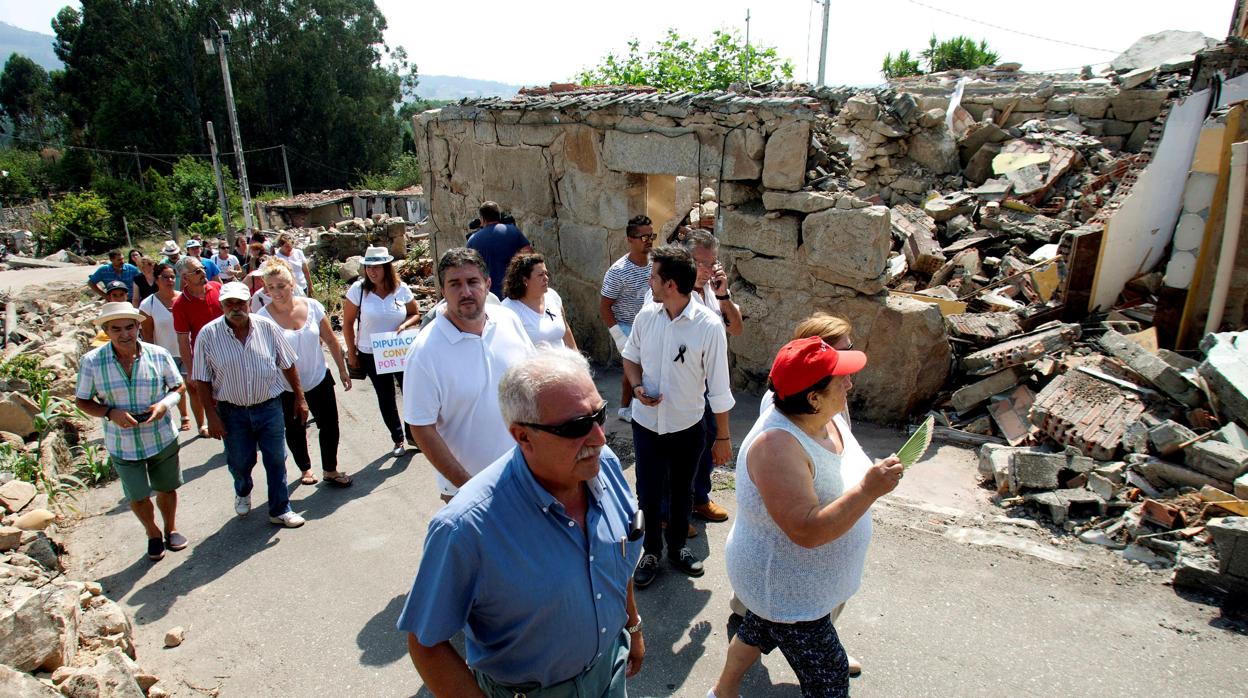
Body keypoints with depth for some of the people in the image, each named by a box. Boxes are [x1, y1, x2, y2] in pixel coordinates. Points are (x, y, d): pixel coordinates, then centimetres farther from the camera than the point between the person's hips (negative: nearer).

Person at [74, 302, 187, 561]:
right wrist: (110, 413, -21)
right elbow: (82, 401, -2)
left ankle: (171, 529, 45)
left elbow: (178, 387, 2)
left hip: (163, 440, 1)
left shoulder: (158, 355, -10)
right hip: (123, 446, 0)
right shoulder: (91, 362, -11)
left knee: (167, 489, 18)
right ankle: (153, 534, 41)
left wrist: (164, 404, -19)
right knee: (138, 497, 13)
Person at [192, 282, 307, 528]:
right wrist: (212, 416, -7)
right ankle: (243, 492, 49)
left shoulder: (267, 327, -6)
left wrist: (299, 398, 4)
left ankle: (280, 510, 22)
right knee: (240, 462, 15)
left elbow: (288, 365, 2)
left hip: (269, 406, 0)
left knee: (276, 460, 6)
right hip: (232, 412, 0)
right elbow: (202, 380, -5)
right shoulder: (208, 335, -9)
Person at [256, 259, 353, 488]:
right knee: (295, 431, 16)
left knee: (329, 426, 7)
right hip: (286, 387, -1)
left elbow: (331, 341, 2)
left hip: (319, 380, 1)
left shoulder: (312, 306, -8)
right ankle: (305, 469, 39)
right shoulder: (263, 317, -13)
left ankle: (330, 470, 26)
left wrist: (342, 370, 5)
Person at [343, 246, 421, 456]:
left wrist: (404, 325, -17)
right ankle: (398, 439, 31)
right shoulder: (358, 289, -11)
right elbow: (348, 323, -3)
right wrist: (351, 353, -1)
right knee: (386, 398, 13)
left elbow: (415, 314, 5)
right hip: (371, 354, 0)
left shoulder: (401, 288, -8)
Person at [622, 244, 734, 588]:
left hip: (687, 427, -2)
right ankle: (651, 552, 34)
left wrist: (723, 437, -7)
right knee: (649, 494, 8)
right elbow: (631, 357, 9)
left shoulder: (709, 326, -19)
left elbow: (718, 387, -12)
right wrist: (638, 387, -12)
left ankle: (677, 547, 43)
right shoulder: (646, 316, -8)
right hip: (646, 424, 2)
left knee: (680, 493, 18)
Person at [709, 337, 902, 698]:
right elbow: (807, 531, -38)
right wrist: (869, 490, -38)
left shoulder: (827, 418, -7)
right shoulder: (777, 446, -36)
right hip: (786, 589, -9)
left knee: (758, 631, 30)